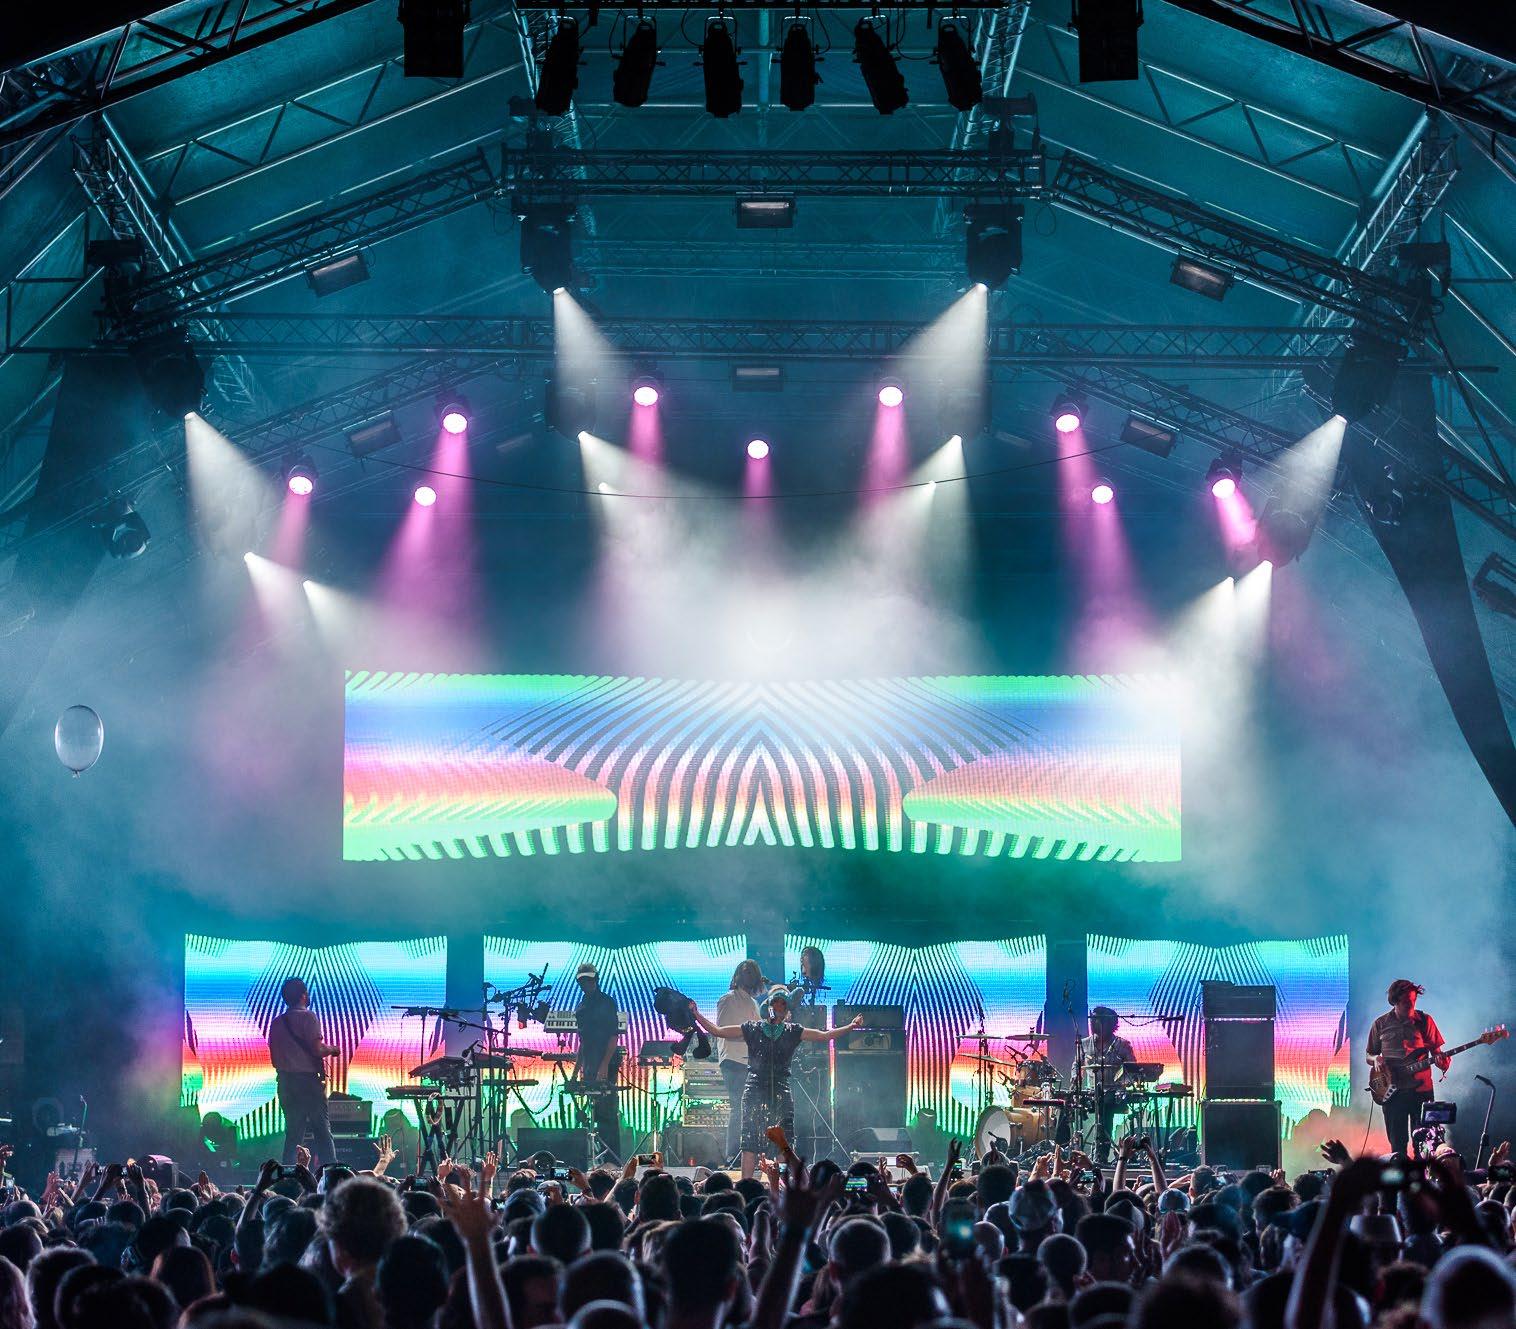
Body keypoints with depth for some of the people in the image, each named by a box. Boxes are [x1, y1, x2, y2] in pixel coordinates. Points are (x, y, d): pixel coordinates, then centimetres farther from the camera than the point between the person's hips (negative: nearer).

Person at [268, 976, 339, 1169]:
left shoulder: (276, 1022, 12)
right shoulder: (307, 1017, -8)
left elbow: (274, 1058, 14)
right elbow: (317, 1050, -15)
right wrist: (332, 1049, 3)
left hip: (285, 1081, 6)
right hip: (308, 1080, -6)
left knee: (293, 1133, 9)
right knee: (322, 1131, -4)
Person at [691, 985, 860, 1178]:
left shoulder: (792, 1032, 10)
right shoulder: (753, 1029, 8)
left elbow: (824, 1036, 9)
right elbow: (717, 1031, 9)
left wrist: (851, 1026, 1)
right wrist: (697, 1015, 2)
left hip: (781, 1095, 1)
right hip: (755, 1093, -1)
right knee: (750, 1145, -6)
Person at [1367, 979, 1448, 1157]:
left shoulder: (1424, 1021, 3)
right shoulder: (1380, 1024, 6)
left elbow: (1436, 1051, 4)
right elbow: (1369, 1055, 15)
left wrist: (1440, 1061, -19)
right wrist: (1376, 1059, -9)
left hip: (1420, 1088, -1)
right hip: (1392, 1091, 1)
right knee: (1397, 1144, 3)